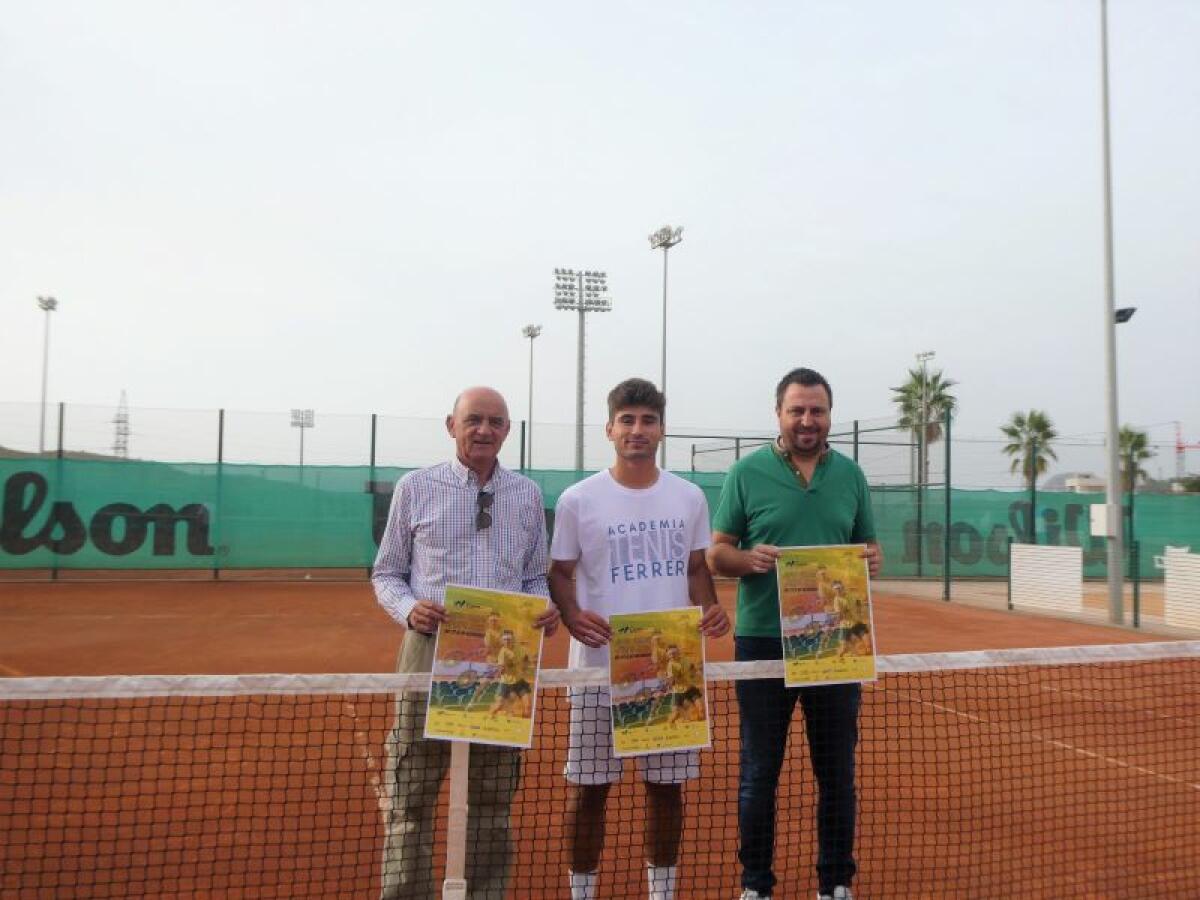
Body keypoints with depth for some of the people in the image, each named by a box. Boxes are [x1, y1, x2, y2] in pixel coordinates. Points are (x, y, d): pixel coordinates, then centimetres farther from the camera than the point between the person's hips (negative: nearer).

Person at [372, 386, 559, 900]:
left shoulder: (527, 495, 10)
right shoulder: (415, 488, 3)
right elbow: (385, 574, 8)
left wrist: (544, 610, -5)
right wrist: (409, 609, -12)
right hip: (431, 650, -2)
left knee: (492, 799, 12)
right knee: (412, 795, 3)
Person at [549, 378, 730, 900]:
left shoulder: (690, 498, 6)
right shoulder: (578, 500, -2)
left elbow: (696, 568, 13)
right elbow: (561, 572, 1)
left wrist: (709, 609, -6)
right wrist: (571, 615, -18)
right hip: (599, 663, -2)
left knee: (666, 784, 12)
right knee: (589, 785, 6)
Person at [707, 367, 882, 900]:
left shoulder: (850, 474, 8)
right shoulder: (748, 472, -2)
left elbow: (868, 545, 15)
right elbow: (716, 554, -1)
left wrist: (872, 559, -8)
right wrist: (750, 559, -21)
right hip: (763, 641, -2)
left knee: (837, 770, 13)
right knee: (758, 770, 8)